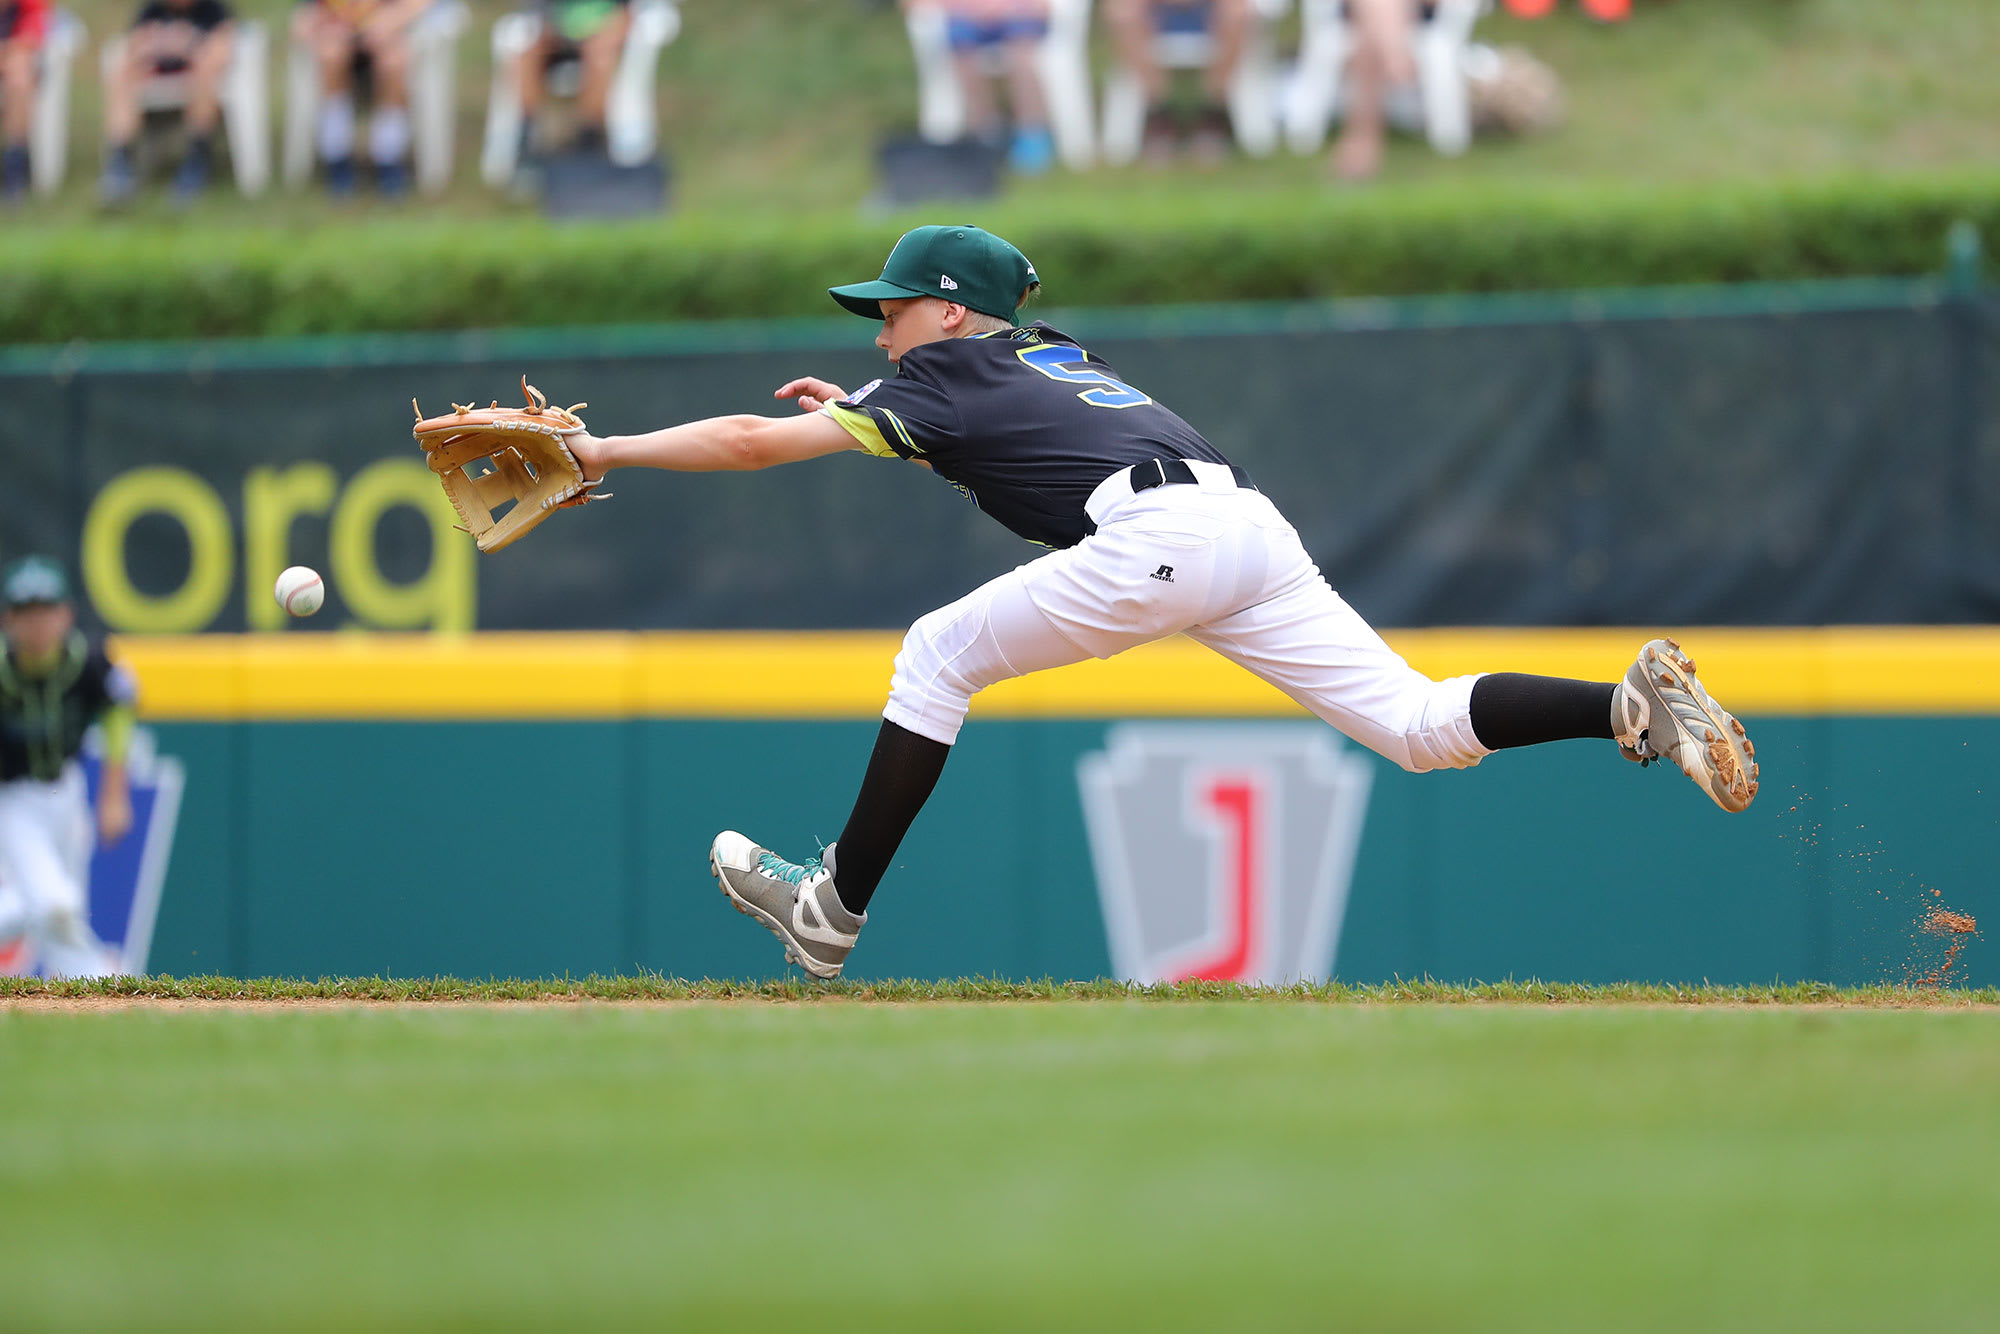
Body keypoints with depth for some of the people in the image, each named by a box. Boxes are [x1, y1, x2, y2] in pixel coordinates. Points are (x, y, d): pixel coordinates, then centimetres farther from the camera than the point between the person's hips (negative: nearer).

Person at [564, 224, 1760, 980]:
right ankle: (1632, 703, -19)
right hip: (1254, 525, 8)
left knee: (939, 653, 8)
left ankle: (835, 908, 7)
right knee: (1418, 724, 1)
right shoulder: (1052, 357, 33)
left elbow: (752, 442, 9)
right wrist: (861, 419, 45)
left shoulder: (949, 373, 12)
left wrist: (605, 450, 17)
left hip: (1159, 534, -8)